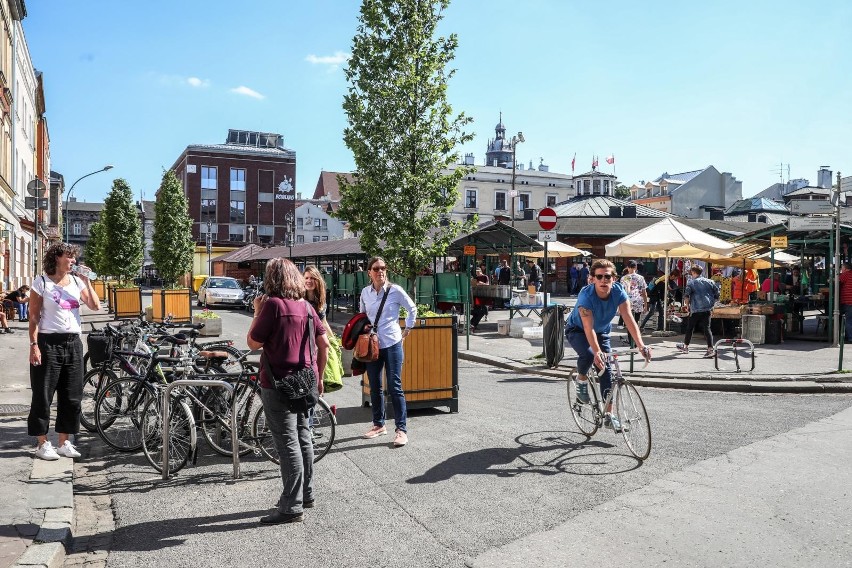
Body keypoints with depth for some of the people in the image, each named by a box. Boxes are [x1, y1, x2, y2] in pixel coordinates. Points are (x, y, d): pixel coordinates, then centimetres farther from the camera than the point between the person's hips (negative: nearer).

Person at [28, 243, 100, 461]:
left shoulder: (77, 281, 9)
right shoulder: (42, 282, -3)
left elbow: (96, 306, 1)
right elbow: (33, 316, -5)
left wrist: (87, 282, -6)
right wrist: (34, 344, -12)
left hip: (73, 343, 5)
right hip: (49, 342, -5)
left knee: (72, 395, 7)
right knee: (43, 395, 1)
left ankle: (64, 442, 18)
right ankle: (43, 444, 11)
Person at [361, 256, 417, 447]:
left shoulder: (395, 290, -6)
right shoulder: (365, 293, 4)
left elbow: (412, 309, 7)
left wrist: (407, 329, 5)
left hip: (392, 344, -4)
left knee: (395, 387, -5)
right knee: (375, 387, 12)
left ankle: (402, 429, 1)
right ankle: (378, 424, 26)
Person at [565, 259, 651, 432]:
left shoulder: (618, 292, -23)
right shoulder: (586, 295, -34)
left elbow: (629, 319, -30)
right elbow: (588, 328, -41)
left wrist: (641, 345, -43)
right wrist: (597, 352, -55)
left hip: (602, 332, 4)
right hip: (577, 330, -4)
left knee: (606, 369, -5)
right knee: (588, 354, -34)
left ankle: (609, 414, 5)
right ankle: (582, 382, -3)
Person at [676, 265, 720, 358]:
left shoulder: (691, 283, -3)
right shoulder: (710, 282, 9)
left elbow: (686, 296, -12)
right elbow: (717, 295, 10)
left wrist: (687, 305, 1)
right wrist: (711, 303, 19)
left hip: (695, 310, -3)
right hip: (707, 309, 4)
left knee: (690, 328, 11)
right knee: (706, 328, 0)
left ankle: (685, 346, 25)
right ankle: (710, 349, -11)